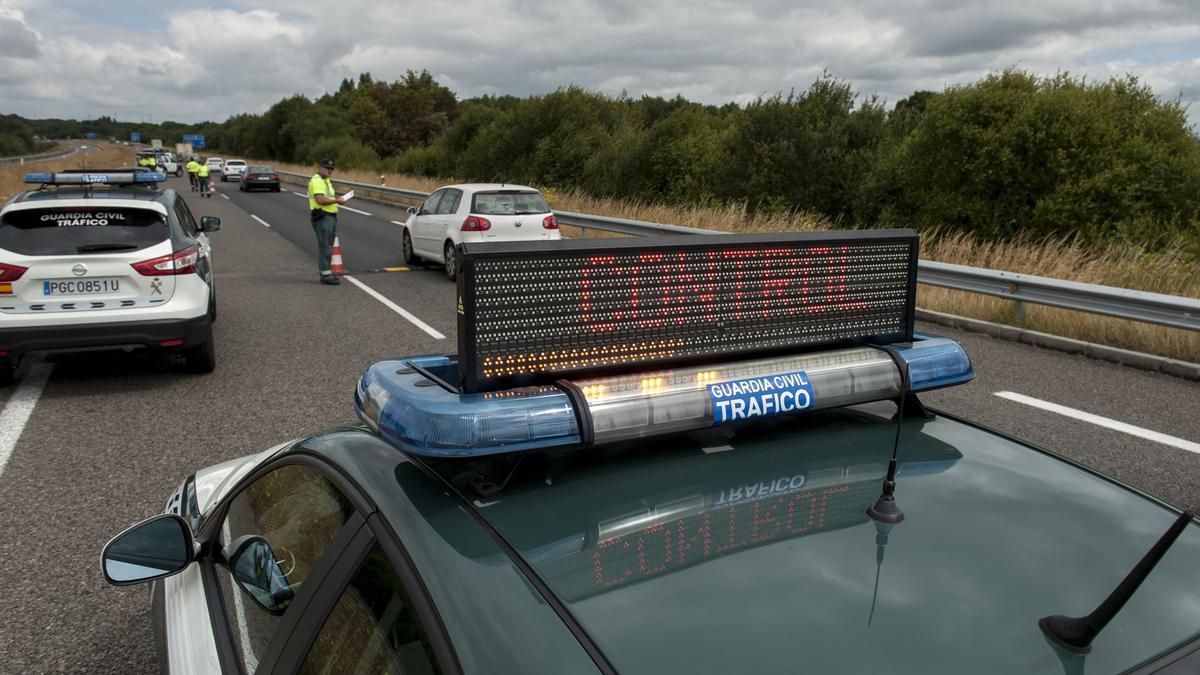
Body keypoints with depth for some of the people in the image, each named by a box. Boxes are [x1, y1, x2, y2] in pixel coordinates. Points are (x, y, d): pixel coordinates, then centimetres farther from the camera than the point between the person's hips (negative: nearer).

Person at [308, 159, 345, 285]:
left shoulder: (325, 180, 21)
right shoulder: (317, 181, -14)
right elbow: (320, 200, -26)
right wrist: (336, 200, -19)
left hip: (330, 217, 11)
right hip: (322, 217, -11)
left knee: (326, 246, 15)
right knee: (325, 247, -10)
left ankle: (324, 273, 22)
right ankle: (325, 275, -9)